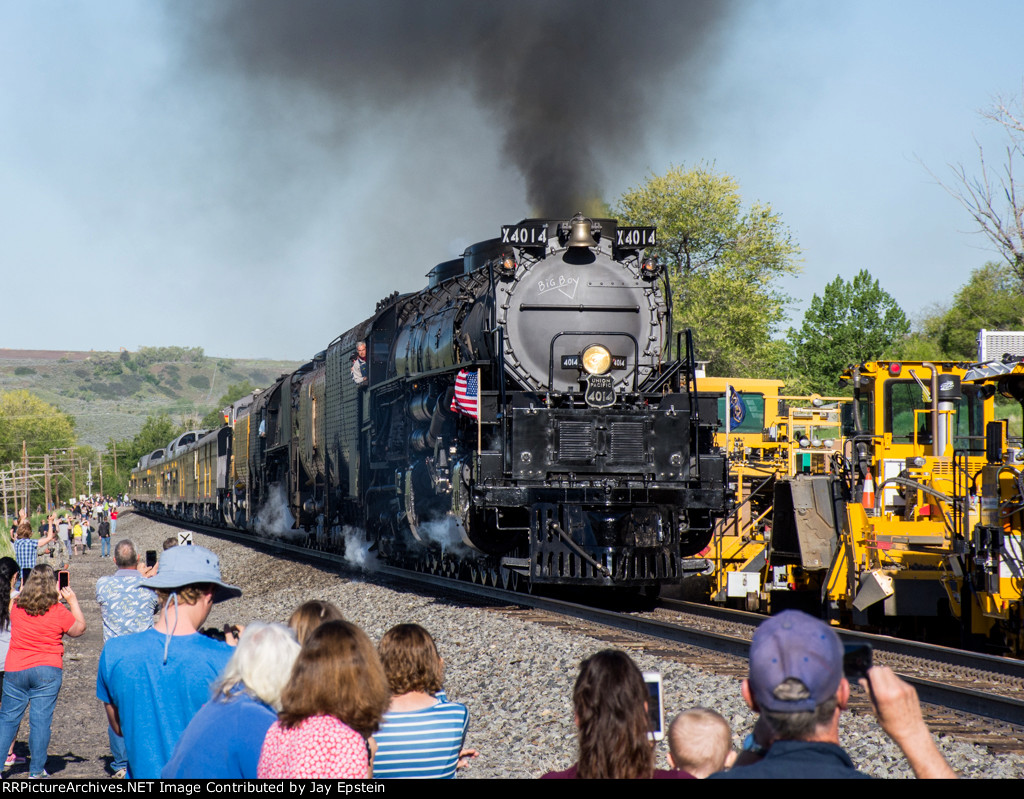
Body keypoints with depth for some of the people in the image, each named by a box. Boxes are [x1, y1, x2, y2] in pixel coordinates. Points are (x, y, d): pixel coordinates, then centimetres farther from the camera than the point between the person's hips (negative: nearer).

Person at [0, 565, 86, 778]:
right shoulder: (58, 612, -7)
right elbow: (79, 629, 8)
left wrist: (56, 600, 24)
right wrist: (73, 602, 16)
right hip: (47, 671, -2)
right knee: (40, 719, 1)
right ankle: (36, 770, 4)